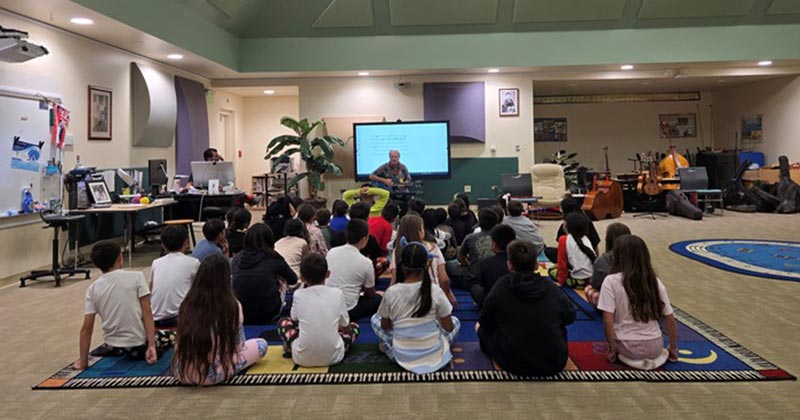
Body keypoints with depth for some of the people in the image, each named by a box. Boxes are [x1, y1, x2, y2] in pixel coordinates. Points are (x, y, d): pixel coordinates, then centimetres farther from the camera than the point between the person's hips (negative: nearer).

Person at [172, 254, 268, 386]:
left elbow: (180, 343, 10)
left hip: (181, 373, 5)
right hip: (212, 376, -5)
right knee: (261, 344, 12)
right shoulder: (232, 305, -13)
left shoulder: (188, 303, -1)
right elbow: (238, 344, -1)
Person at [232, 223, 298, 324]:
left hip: (241, 316, 4)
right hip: (268, 316, -3)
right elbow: (293, 280, 9)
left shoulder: (237, 258, 0)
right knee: (281, 281, 20)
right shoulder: (274, 259, -7)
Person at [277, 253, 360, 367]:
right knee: (354, 327, 27)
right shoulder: (337, 294, -3)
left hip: (303, 358, 0)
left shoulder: (298, 295, -2)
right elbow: (346, 328, 9)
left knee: (283, 321, 25)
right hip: (333, 356, 0)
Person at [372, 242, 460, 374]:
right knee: (455, 322, 25)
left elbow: (385, 326, 1)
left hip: (402, 357, 1)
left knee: (375, 319, 23)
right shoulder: (435, 291, -14)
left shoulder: (391, 292, -14)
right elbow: (449, 328, -5)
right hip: (433, 355, -1)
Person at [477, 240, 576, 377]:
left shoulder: (501, 286, -7)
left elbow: (485, 322, 3)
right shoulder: (553, 288, -3)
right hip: (554, 363, 2)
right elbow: (570, 317, 13)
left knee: (481, 329, 21)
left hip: (512, 362, -2)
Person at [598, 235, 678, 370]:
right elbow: (670, 320, 3)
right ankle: (652, 357, 13)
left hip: (627, 346, -6)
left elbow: (608, 320, -18)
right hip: (655, 346, 6)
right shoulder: (655, 281, -2)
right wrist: (673, 349, 16)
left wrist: (612, 349, -5)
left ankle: (630, 358, 7)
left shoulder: (611, 281, -14)